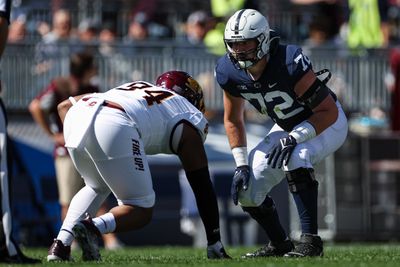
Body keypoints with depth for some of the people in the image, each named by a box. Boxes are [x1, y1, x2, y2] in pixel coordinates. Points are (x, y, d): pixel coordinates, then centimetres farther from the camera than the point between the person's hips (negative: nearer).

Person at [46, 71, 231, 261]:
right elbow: (203, 187, 24)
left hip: (76, 116, 6)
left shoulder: (135, 89, 41)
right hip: (115, 127, -6)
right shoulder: (191, 119, 27)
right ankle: (93, 228, -18)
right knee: (141, 211, 11)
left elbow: (65, 106, 32)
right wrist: (215, 244, 29)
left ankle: (61, 244, 13)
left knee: (97, 187, 32)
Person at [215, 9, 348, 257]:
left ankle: (310, 240, -30)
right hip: (287, 127, 7)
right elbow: (233, 120, 2)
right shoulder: (230, 72, -17)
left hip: (326, 123, -7)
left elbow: (329, 111, -29)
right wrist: (241, 165, -6)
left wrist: (294, 139, -38)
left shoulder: (290, 63, -35)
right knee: (246, 188, -4)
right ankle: (280, 244, 19)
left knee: (295, 158, -37)